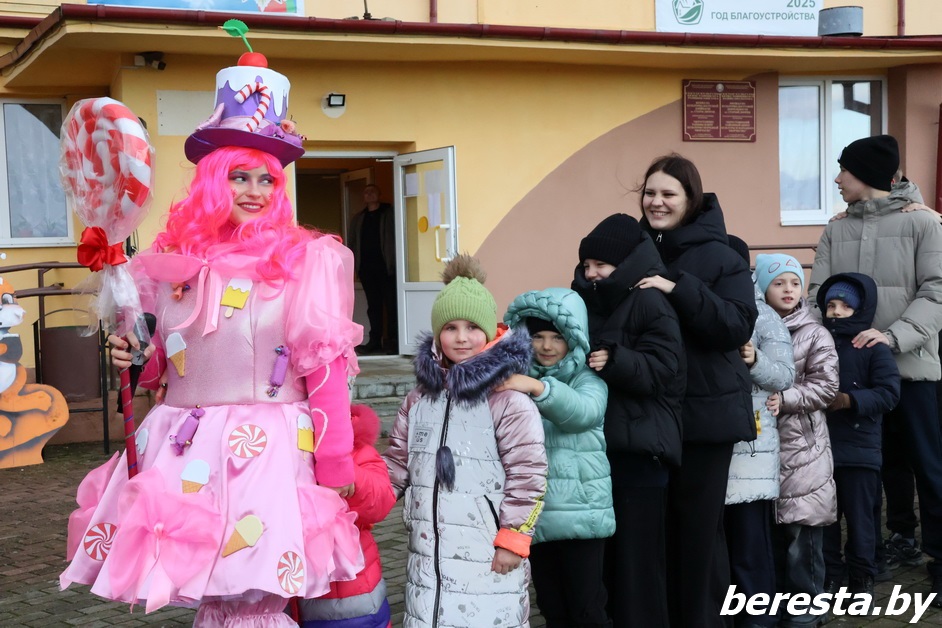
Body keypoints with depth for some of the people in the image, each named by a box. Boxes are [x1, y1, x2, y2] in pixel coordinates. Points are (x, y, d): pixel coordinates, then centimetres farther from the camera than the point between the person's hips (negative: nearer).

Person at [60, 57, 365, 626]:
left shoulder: (307, 260, -4)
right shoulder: (174, 261, 7)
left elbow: (326, 370, -4)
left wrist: (335, 471, -3)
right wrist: (132, 356, -1)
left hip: (268, 453, -4)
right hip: (183, 454, 4)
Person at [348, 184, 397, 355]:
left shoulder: (389, 214, 4)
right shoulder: (358, 219, 19)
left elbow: (397, 236, -3)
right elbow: (351, 242, 19)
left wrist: (394, 261, -14)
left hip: (385, 265, -4)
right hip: (366, 267, 4)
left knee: (391, 303, -6)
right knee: (373, 305, 5)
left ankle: (392, 340, -4)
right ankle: (375, 341, 7)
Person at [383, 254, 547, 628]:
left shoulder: (508, 401, -10)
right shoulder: (420, 399, 11)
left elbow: (527, 475, -11)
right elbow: (397, 462, 19)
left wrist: (513, 539, -12)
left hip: (488, 557, -6)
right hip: (428, 556, 6)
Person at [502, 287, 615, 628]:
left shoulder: (588, 379, -3)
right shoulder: (521, 382, 10)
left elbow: (583, 411, -26)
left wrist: (539, 388, -39)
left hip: (579, 511, -5)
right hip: (535, 513, 5)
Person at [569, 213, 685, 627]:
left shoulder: (650, 303, -6)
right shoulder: (586, 302, 16)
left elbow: (662, 370, -16)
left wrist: (615, 361, -29)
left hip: (638, 449, -7)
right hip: (596, 444, 7)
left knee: (637, 555, -3)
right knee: (600, 554, 8)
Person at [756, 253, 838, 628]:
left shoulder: (814, 334, 1)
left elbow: (826, 387, -5)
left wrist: (784, 399, -16)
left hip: (802, 449, -2)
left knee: (801, 537, -3)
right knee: (767, 532, 9)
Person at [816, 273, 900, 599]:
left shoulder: (875, 348, -3)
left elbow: (889, 393, -11)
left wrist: (849, 400, -19)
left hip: (859, 449, -3)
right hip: (820, 447, 3)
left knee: (859, 514, 4)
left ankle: (862, 575, 17)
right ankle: (829, 574, 20)